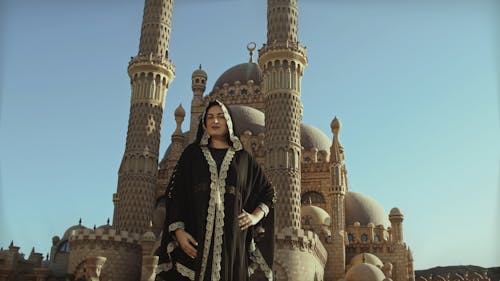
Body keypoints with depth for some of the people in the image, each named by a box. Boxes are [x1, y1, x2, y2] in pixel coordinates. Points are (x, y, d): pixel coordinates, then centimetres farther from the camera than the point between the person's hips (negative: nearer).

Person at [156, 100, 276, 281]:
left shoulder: (243, 158, 15)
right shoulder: (192, 153, 13)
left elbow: (268, 192, 21)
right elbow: (175, 192, 6)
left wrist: (256, 216, 4)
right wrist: (178, 231, -7)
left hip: (232, 237, 1)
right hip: (195, 237, -1)